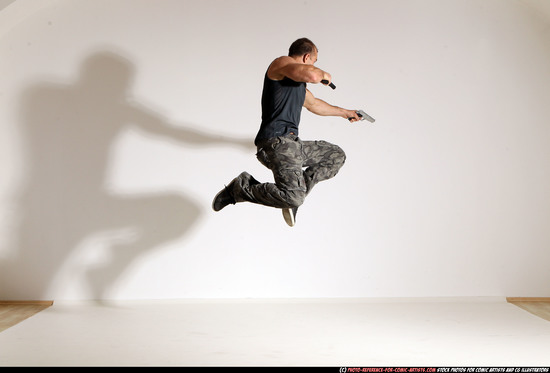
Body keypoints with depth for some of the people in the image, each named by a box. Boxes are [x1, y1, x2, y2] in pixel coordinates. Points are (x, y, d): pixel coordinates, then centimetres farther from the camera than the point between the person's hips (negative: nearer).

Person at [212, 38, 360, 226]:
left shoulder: (298, 83, 28)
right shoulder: (282, 63, 0)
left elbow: (314, 104, 46)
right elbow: (311, 75, -20)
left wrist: (344, 112, 58)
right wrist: (324, 75, 4)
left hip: (293, 144, 11)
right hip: (276, 142, -11)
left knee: (337, 155, 21)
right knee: (294, 198, -27)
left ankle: (298, 186, 1)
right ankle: (241, 187, -5)